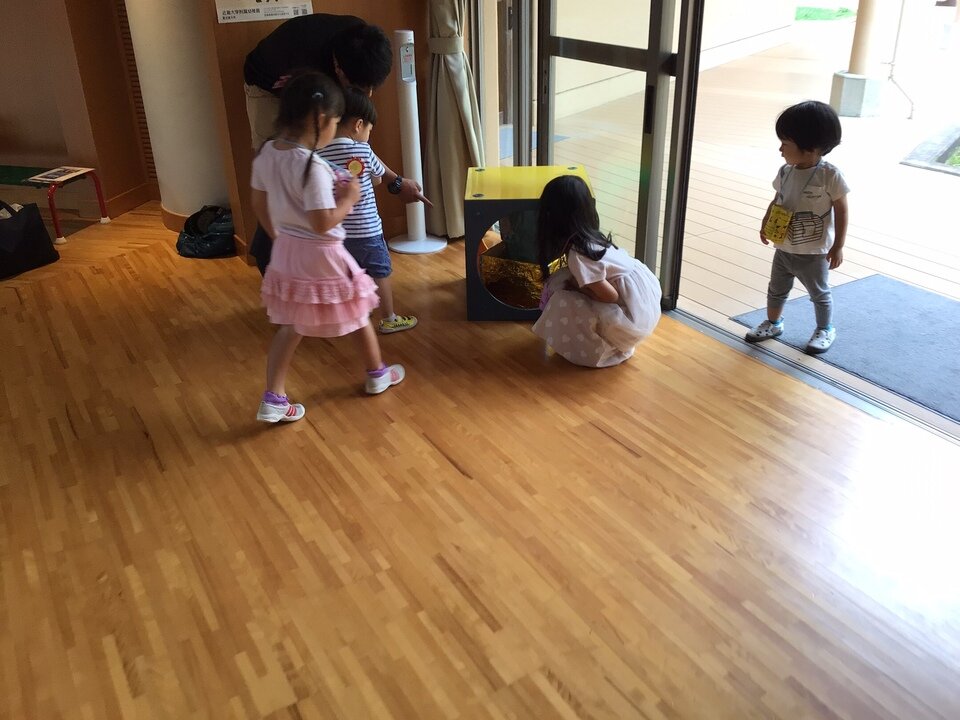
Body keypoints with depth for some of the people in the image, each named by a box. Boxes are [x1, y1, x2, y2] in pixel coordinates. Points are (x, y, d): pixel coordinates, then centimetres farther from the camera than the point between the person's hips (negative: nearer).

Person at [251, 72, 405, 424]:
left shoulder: (265, 154, -2)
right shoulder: (313, 167, -26)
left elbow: (259, 206, 8)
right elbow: (323, 224, -28)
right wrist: (349, 199, -12)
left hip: (286, 253, 7)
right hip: (320, 257, -6)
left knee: (290, 326, 16)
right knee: (357, 314, 17)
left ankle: (273, 399, 11)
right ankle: (378, 374, 36)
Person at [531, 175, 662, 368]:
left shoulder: (578, 255, -22)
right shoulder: (592, 237, 4)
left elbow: (610, 296, -19)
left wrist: (577, 287, -5)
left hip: (634, 315, -8)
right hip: (643, 295, 9)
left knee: (562, 303, -11)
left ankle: (610, 349, 7)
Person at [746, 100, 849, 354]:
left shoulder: (830, 175, -22)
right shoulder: (785, 171, -6)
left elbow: (841, 211, -15)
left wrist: (837, 247, -14)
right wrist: (766, 224, 9)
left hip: (813, 253, -5)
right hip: (783, 248, 5)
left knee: (819, 293, 15)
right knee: (776, 289, 20)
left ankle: (825, 329, 35)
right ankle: (773, 323, 42)